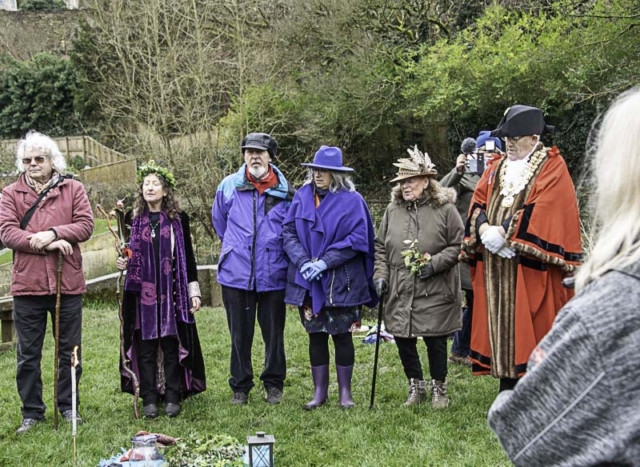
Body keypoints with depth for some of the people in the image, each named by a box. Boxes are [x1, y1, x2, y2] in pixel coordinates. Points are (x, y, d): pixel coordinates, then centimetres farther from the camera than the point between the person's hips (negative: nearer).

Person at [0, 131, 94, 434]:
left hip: (68, 283, 0)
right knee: (28, 354, 7)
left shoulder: (72, 189, 5)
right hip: (27, 284, 0)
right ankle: (32, 412, 18)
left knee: (70, 350, 10)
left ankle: (68, 406, 24)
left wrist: (53, 234, -19)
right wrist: (47, 244, -17)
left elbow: (85, 224, -4)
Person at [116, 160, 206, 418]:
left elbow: (188, 257, 6)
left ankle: (172, 397, 12)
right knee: (145, 346, 3)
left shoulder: (179, 219, 3)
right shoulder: (132, 218, 6)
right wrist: (122, 262, -11)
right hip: (142, 293, 1)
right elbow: (126, 253, 13)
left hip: (171, 294, -1)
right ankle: (149, 399, 10)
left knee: (171, 345, 3)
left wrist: (194, 291, 2)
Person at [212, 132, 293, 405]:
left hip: (273, 276, 0)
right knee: (240, 335, 9)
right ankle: (240, 387, 21)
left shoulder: (285, 191, -2)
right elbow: (219, 221, 18)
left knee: (274, 334, 10)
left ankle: (274, 385, 25)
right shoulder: (229, 186, 1)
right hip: (236, 275, 1)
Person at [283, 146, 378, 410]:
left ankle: (345, 391, 17)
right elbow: (289, 232, 1)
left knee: (341, 335, 4)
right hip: (307, 280, 3)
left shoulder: (351, 200, -6)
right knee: (316, 335, 10)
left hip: (341, 282, -3)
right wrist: (303, 261, -15)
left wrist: (325, 262, -18)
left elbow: (357, 239, -12)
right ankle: (319, 392, 20)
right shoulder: (302, 197, 4)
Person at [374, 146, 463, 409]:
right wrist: (380, 276, 1)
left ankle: (439, 388, 22)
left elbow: (456, 246, -4)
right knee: (404, 340, 8)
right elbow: (380, 247, 12)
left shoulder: (444, 209, -6)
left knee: (435, 340, 3)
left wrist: (434, 264, -16)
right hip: (400, 292, 4)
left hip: (435, 291, -4)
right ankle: (416, 387, 27)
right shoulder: (393, 210, 6)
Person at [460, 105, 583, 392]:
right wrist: (485, 229, -11)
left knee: (531, 330, -5)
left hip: (531, 268, -6)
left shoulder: (552, 167, -4)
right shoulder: (496, 168, 16)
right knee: (502, 326, 8)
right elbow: (477, 204, 10)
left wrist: (503, 233, -17)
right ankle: (508, 392, 17)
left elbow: (543, 211, -16)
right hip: (496, 267, 6)